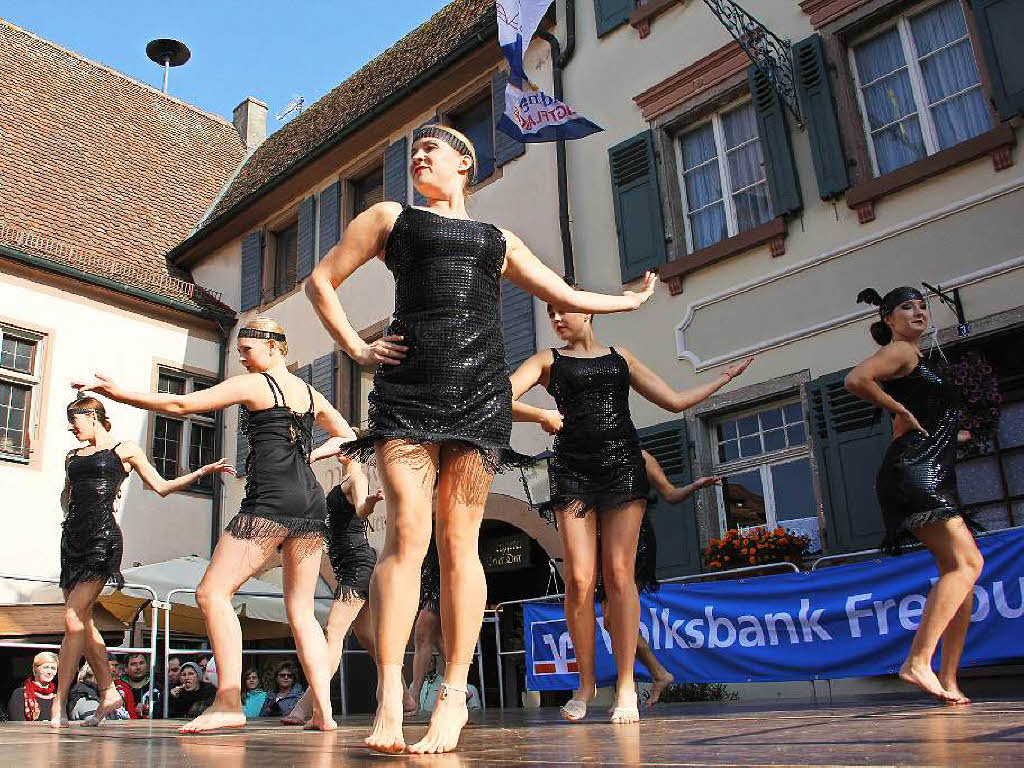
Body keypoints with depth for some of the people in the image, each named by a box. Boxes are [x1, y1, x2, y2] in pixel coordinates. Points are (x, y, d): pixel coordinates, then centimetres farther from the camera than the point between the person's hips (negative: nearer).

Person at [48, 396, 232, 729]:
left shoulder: (124, 449, 7)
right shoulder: (73, 457, 22)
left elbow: (162, 486, 7)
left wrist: (202, 471, -3)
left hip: (102, 537, -6)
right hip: (73, 536, 6)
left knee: (74, 618, -13)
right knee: (82, 621, 5)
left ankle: (58, 706, -9)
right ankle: (109, 693, 17)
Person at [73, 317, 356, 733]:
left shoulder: (252, 385, 1)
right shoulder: (311, 393, 20)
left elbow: (181, 404, -1)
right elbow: (346, 436, 32)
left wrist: (116, 392, 4)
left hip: (271, 497, -7)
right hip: (311, 502, 8)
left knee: (212, 591, -5)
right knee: (301, 610, 9)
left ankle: (229, 702, -15)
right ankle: (324, 711, 2)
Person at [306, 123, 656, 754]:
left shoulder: (499, 240, 26)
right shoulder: (390, 217, 21)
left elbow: (565, 295, 30)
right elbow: (322, 281, 19)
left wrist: (631, 299, 37)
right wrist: (358, 349, 7)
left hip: (481, 387, 1)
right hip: (407, 380, -1)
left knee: (459, 540, -4)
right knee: (407, 532, -14)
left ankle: (455, 695, 1)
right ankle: (389, 700, -12)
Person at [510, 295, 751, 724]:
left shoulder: (621, 358, 20)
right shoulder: (548, 361, 14)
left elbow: (675, 401, 22)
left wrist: (723, 378, 26)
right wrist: (540, 415, -16)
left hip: (623, 466, 1)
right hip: (572, 470, -1)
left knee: (619, 574, -7)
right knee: (580, 578, -9)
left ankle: (626, 684, -1)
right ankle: (586, 682, 6)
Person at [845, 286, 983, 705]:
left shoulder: (921, 359, 27)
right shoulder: (899, 350, -2)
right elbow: (856, 379, -22)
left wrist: (950, 436, 24)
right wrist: (902, 411, -13)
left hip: (936, 476, 10)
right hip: (912, 471, -10)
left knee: (959, 572, 5)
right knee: (966, 562, -19)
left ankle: (948, 679, 5)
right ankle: (918, 661, -21)